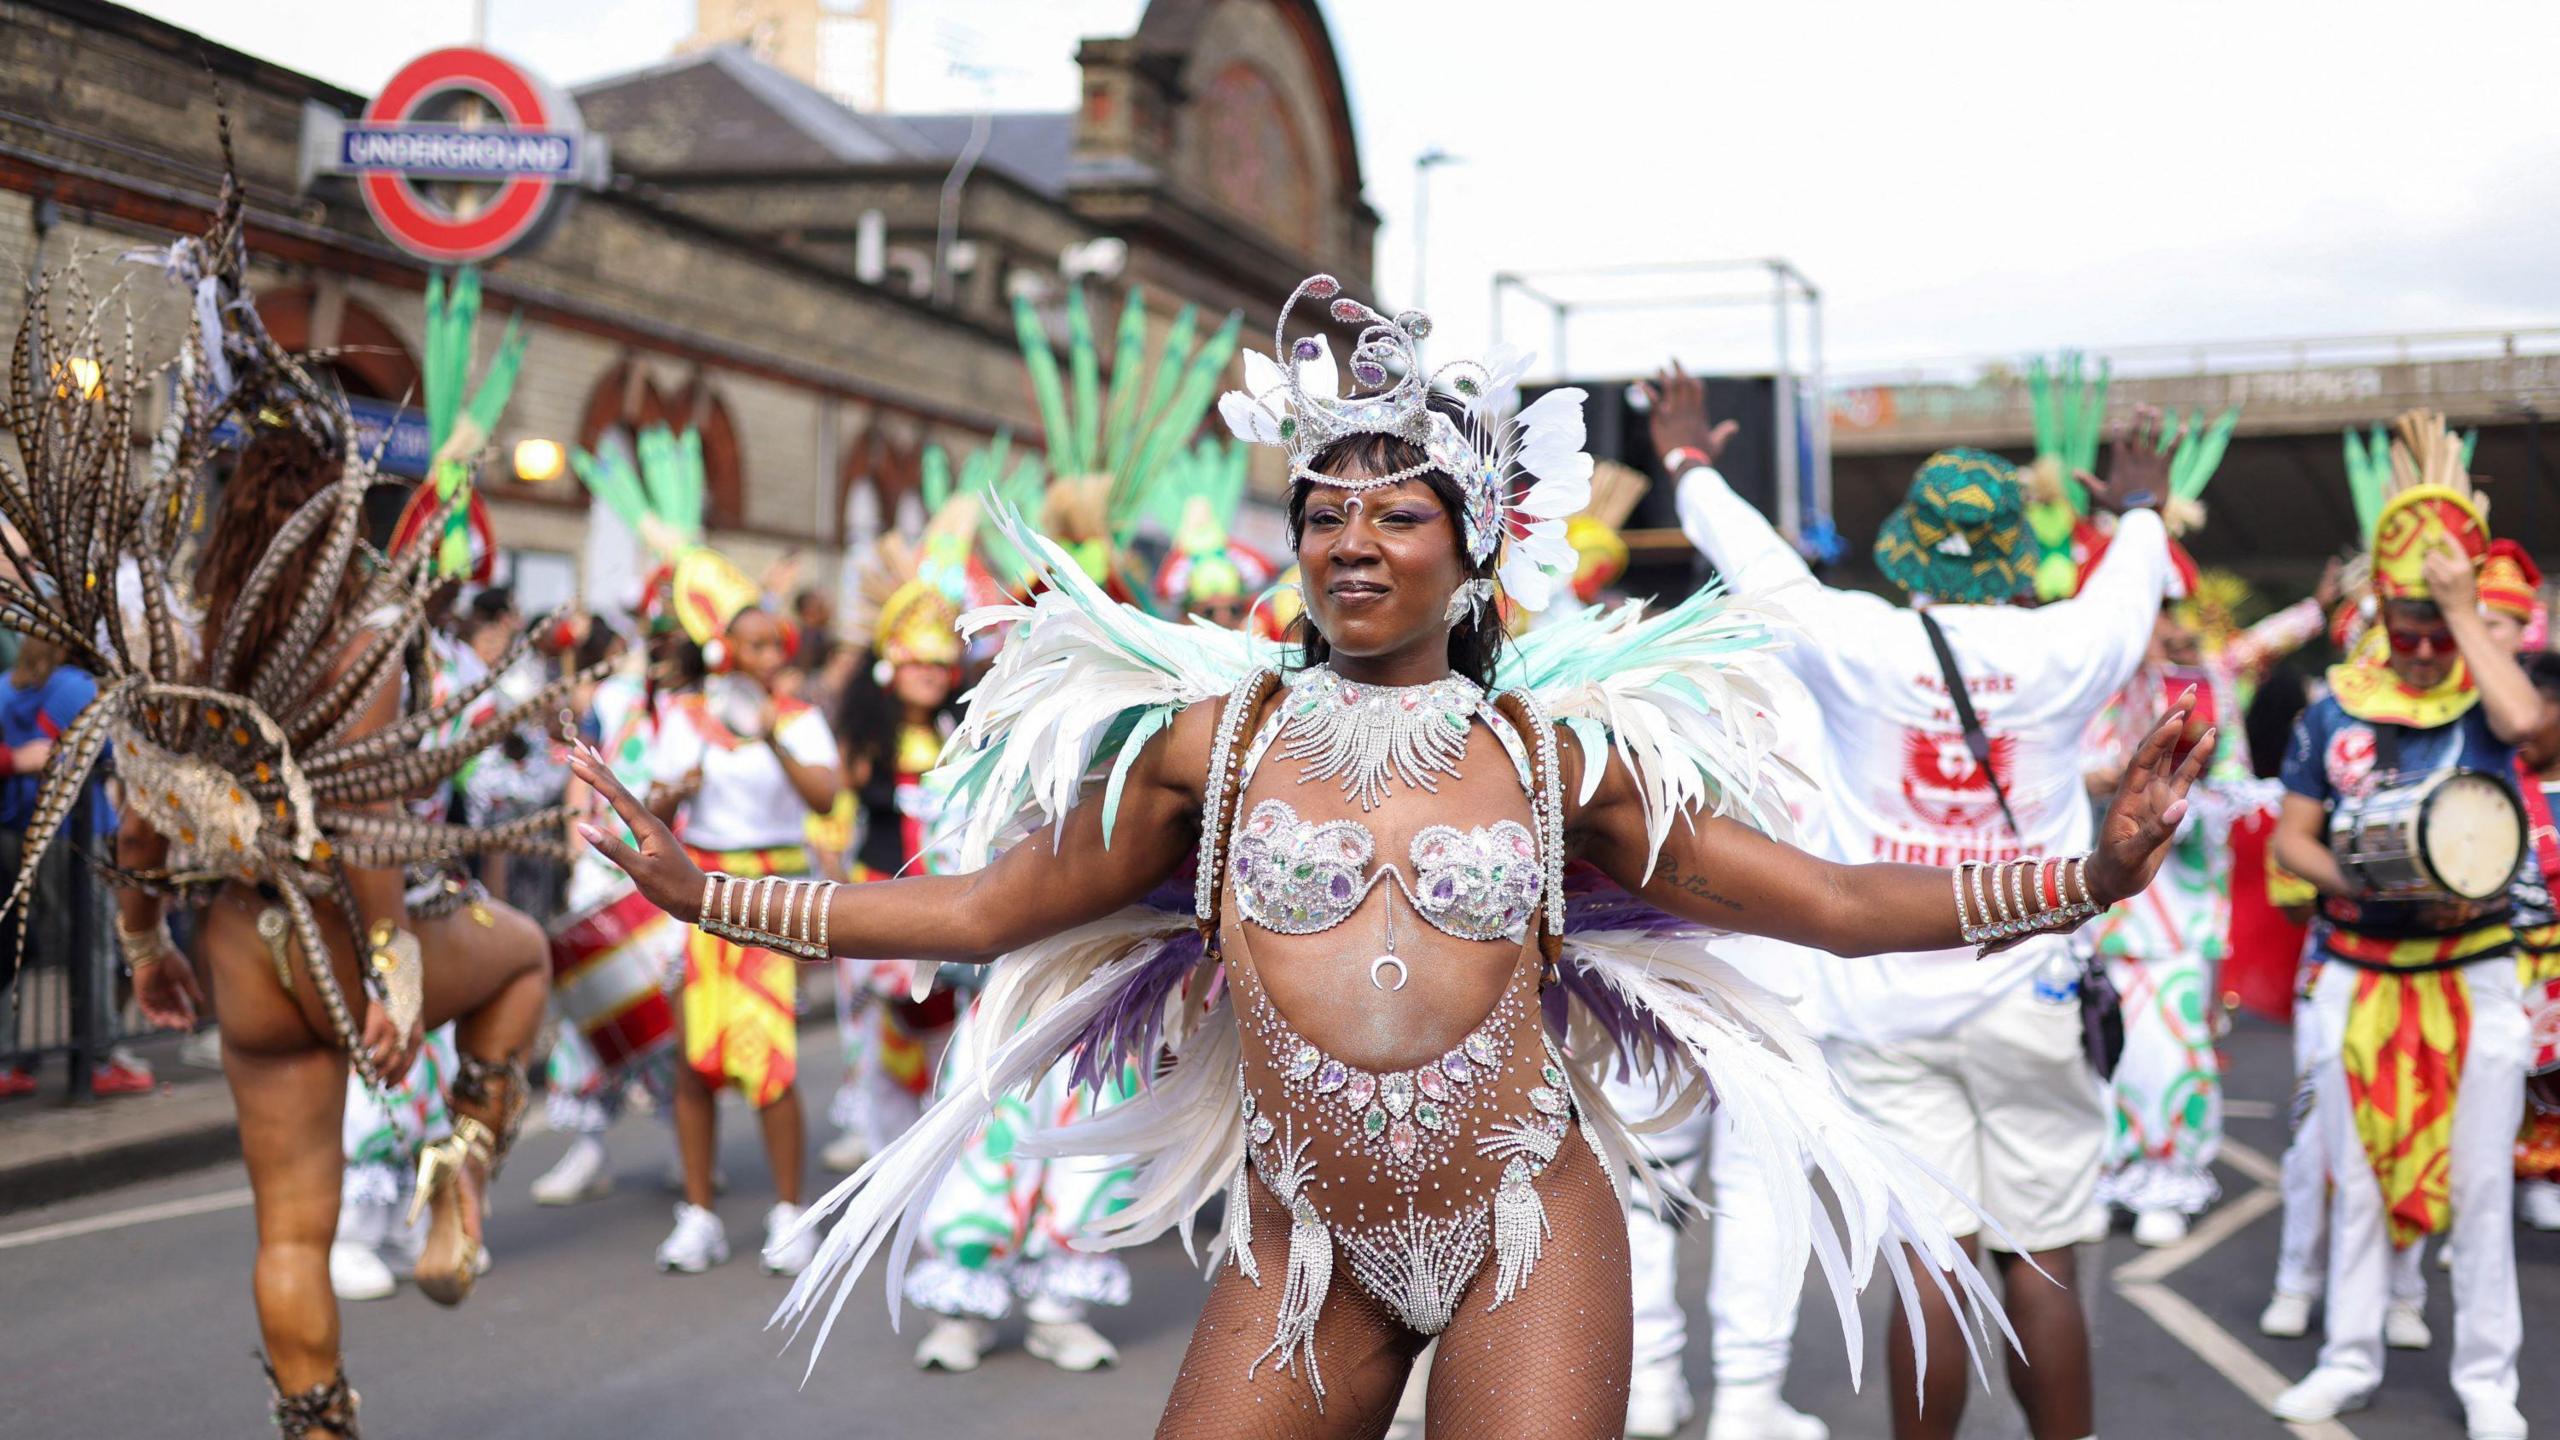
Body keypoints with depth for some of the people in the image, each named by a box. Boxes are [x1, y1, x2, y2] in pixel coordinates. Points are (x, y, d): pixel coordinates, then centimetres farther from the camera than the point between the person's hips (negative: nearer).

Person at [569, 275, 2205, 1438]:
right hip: (1304, 1248, 1)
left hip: (1529, 1229, -1)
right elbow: (984, 909, 7)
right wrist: (705, 891, 3)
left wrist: (2088, 876, -5)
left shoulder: (1557, 755, 2)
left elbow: (1835, 901, 3)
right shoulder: (1213, 740, 3)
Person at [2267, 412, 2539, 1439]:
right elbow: (2291, 838, 4)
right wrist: (2364, 886, -15)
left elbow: (2526, 717, -29)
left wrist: (2464, 608, -21)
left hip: (2474, 975, -2)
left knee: (2478, 1184, 3)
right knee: (2357, 1176, 10)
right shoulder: (2337, 708, 1)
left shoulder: (2484, 698, -4)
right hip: (2357, 973, 2)